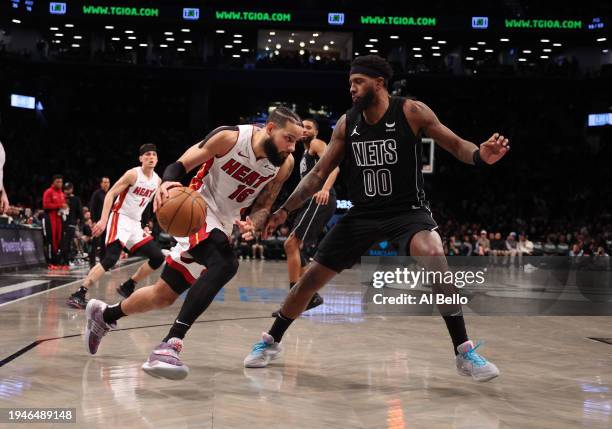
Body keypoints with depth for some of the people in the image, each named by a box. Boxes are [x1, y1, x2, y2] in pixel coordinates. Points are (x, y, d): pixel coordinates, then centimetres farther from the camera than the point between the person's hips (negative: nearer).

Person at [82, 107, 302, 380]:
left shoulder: (285, 164, -8)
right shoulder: (230, 137, -21)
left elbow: (263, 205, 1)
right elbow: (179, 165, -15)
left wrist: (253, 224, -22)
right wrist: (167, 184, -37)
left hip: (223, 224, 6)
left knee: (163, 296, 12)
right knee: (225, 263, -36)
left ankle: (104, 315, 38)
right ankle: (170, 345, -37)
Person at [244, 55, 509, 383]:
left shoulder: (411, 112, -11)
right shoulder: (346, 123, 0)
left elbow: (455, 144, -8)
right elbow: (319, 173, 5)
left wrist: (480, 155, -31)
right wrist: (284, 210, -2)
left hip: (408, 210, -4)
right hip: (363, 214, 4)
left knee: (434, 256, -34)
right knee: (311, 278, 3)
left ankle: (464, 352, -22)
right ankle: (271, 342, 26)